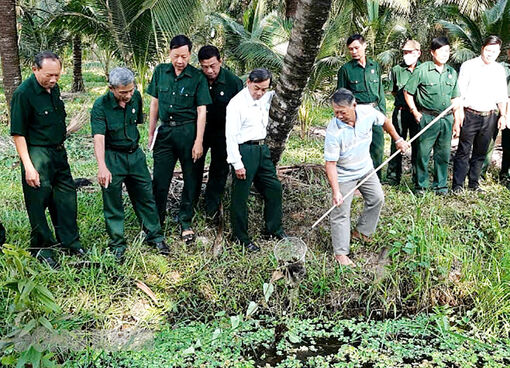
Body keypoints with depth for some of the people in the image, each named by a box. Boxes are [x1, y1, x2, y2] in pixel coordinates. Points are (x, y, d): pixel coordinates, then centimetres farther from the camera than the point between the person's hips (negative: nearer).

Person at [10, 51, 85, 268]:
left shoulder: (54, 88, 6)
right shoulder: (23, 93, -17)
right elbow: (18, 134, -16)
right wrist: (28, 166, -20)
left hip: (59, 152, 8)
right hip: (38, 155, -7)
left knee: (66, 197, 13)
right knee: (39, 201, 2)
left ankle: (70, 241, 27)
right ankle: (41, 247, 18)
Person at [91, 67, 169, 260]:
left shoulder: (136, 97, -3)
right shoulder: (101, 106, -18)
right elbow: (99, 138, -29)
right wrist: (102, 167, -41)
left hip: (135, 154, 4)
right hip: (112, 157, -4)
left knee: (146, 196, 9)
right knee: (113, 202, 4)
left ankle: (155, 236, 24)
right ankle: (117, 243, 19)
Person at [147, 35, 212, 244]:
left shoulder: (197, 77, -4)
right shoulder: (161, 72, 5)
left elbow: (201, 111, -6)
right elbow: (154, 103, 11)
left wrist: (198, 142, -11)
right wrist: (151, 133, 9)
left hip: (188, 131, -2)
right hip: (165, 130, 2)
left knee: (190, 177, 6)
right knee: (159, 178, 3)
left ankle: (185, 221, 19)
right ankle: (156, 221, 18)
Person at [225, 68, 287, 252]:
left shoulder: (266, 98, 9)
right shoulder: (237, 103, -14)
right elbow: (231, 135, -16)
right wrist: (237, 163, -18)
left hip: (262, 149, 8)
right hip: (244, 150, -8)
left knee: (274, 188, 13)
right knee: (240, 196, 1)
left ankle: (274, 229, 30)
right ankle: (241, 236, 16)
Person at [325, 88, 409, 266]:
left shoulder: (368, 112, -20)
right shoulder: (333, 131, -32)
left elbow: (384, 121, 5)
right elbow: (330, 164, -28)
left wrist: (398, 140, 10)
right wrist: (336, 192, -33)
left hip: (366, 169, 5)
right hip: (344, 175, -5)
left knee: (377, 198, 16)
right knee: (341, 213, -3)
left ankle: (361, 231, 35)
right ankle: (340, 253, 8)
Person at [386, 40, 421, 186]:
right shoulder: (396, 70, 3)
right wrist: (403, 98, 2)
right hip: (401, 111, 0)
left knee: (418, 144, 8)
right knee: (397, 144, 3)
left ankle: (418, 177, 19)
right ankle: (393, 177, 12)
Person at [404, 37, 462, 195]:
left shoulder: (452, 72, 10)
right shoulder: (422, 70, -6)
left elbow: (455, 98, 18)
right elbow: (407, 92, -2)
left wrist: (456, 119, 11)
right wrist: (415, 112, -5)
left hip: (446, 119, 5)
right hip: (428, 118, -5)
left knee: (443, 154, 10)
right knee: (423, 153, 0)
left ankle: (441, 185, 23)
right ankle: (421, 185, 14)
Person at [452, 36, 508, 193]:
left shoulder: (500, 70, 11)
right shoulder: (468, 66, -3)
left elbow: (502, 96, 18)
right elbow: (459, 93, -5)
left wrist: (503, 115, 10)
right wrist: (458, 115, -11)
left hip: (490, 116, 5)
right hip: (470, 115, -4)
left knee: (481, 153, 11)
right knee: (463, 151, -3)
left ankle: (474, 183, 21)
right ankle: (457, 185, 2)